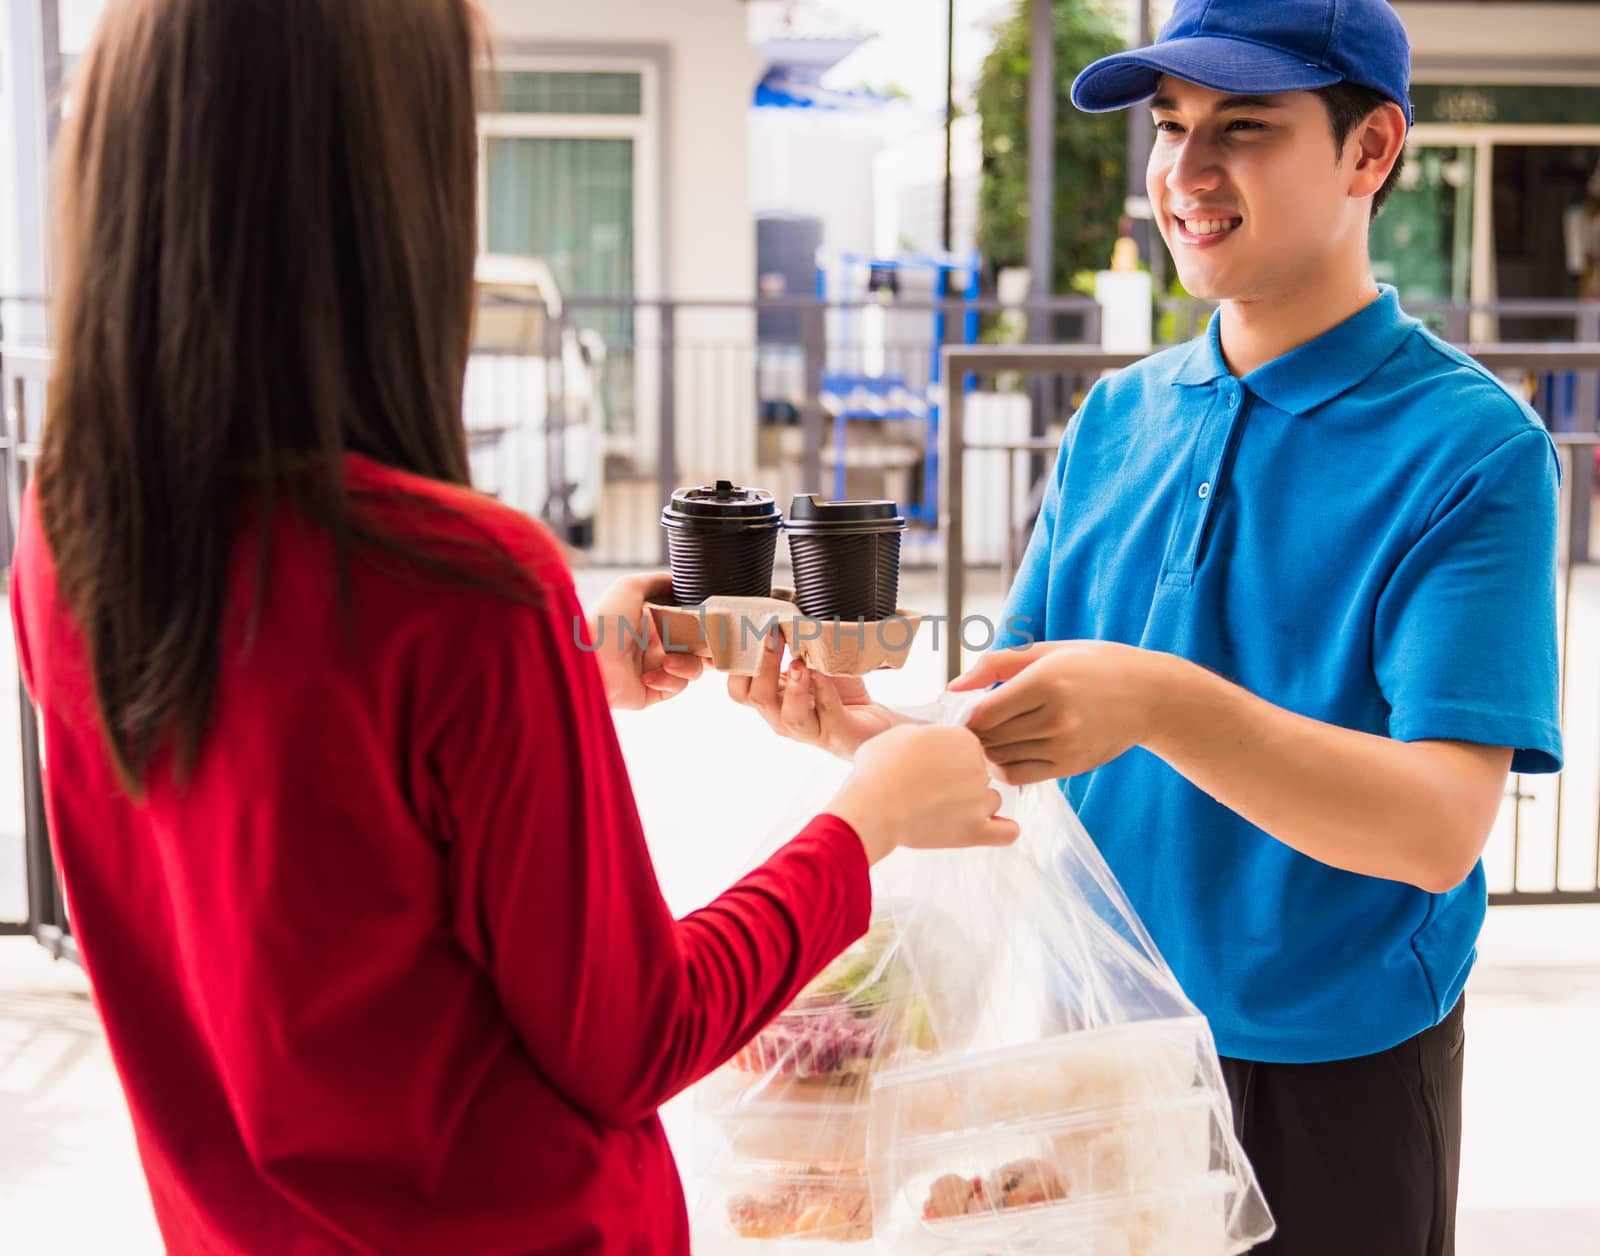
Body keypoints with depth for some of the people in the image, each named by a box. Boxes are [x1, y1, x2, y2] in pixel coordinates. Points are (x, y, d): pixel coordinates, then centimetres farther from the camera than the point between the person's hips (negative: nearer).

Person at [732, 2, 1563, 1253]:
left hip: (1330, 1073, -4)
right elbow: (1016, 738, 4)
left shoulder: (1471, 445, -14)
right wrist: (860, 728, -16)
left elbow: (1440, 829, -24)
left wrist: (1163, 705, -37)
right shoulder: (1119, 419, 3)